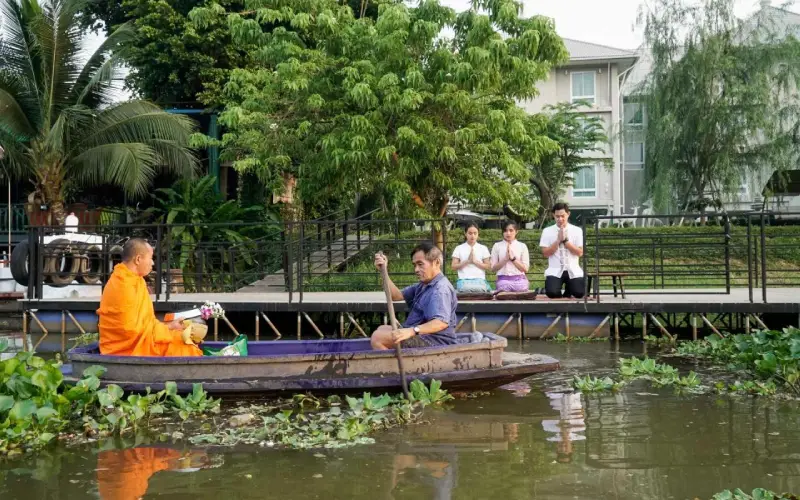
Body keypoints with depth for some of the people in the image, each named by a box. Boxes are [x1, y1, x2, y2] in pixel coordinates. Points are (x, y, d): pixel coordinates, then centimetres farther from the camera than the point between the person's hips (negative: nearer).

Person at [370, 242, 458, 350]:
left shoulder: (441, 289, -19)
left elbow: (442, 322, -35)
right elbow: (396, 295, 13)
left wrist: (412, 331, -47)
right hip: (423, 336, 11)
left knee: (378, 337, -19)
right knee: (382, 329, 28)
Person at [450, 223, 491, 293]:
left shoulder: (483, 248, 14)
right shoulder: (459, 248, 12)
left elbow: (488, 266, 9)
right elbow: (453, 267, 7)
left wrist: (475, 261, -4)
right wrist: (467, 261, -5)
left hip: (480, 280, 1)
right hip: (464, 280, -1)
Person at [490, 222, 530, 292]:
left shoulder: (522, 246, 7)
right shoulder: (497, 246, 8)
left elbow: (525, 269, 3)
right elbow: (493, 268, 4)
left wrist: (513, 258, -8)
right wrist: (505, 259, -9)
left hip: (519, 279, 1)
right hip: (503, 280, 0)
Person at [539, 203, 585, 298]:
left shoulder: (577, 230, 5)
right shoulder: (547, 231, 4)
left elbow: (580, 252, -2)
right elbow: (545, 253, -3)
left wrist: (565, 240, -10)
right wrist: (558, 240, -11)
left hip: (573, 270, 1)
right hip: (555, 271, -1)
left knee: (579, 293, -23)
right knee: (552, 293, -28)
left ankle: (568, 290, 15)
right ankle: (559, 293, 12)